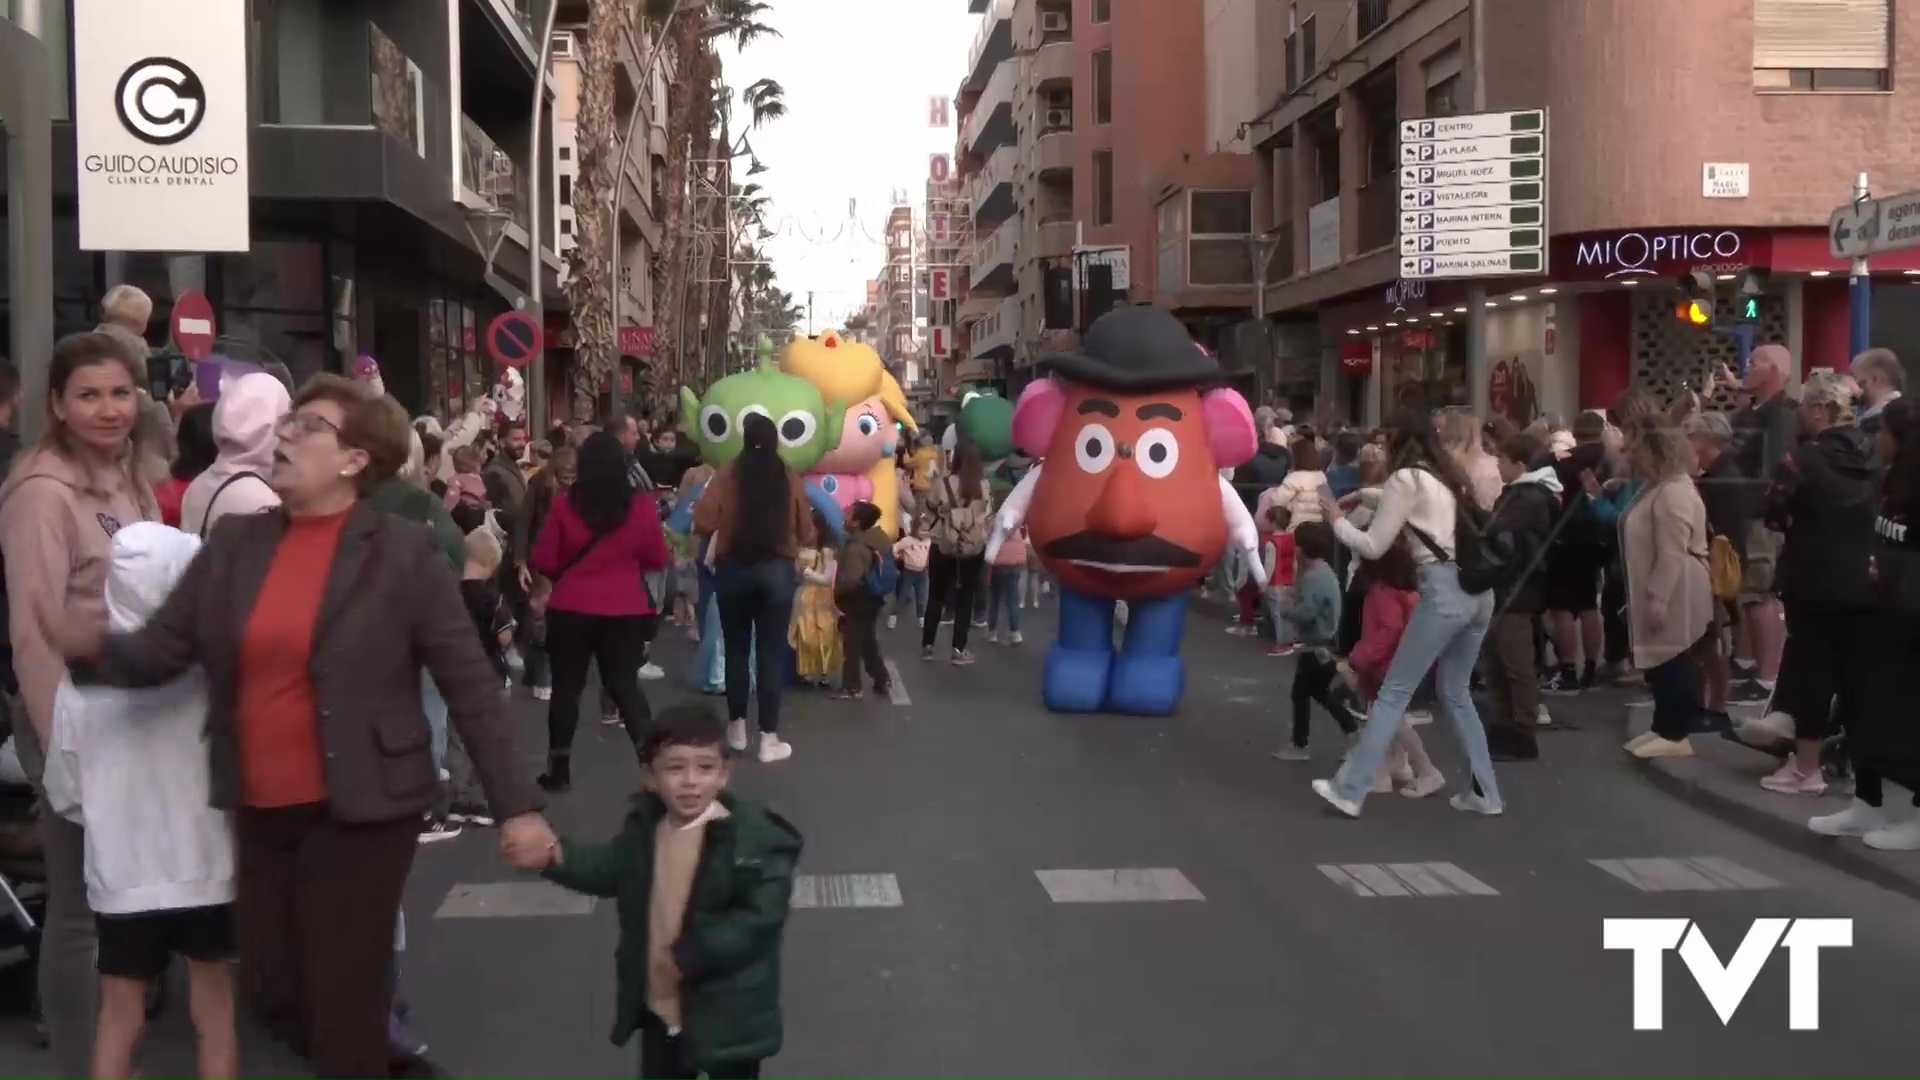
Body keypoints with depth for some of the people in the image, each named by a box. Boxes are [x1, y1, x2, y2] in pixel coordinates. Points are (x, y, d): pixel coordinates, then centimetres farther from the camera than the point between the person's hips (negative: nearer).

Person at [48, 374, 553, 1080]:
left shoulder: (403, 554, -10)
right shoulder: (233, 543, 3)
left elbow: (469, 684, -9)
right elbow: (159, 651, 2)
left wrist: (516, 804, -11)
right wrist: (91, 647, -21)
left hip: (361, 811, -5)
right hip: (259, 809, 5)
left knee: (344, 1007, 3)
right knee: (272, 992, 17)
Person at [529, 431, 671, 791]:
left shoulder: (564, 505, -10)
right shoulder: (642, 505, -7)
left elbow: (544, 563, -3)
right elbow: (657, 559, 3)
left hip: (571, 609, -1)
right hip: (626, 610, 1)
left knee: (567, 686, 11)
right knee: (625, 684, 12)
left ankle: (559, 769, 18)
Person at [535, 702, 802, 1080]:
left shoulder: (753, 836, -22)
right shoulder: (645, 825, -2)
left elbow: (761, 918, -25)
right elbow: (609, 868, 14)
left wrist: (689, 956, -27)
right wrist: (557, 858, -5)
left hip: (727, 1016, -6)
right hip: (659, 1008, 6)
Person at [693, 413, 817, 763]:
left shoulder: (727, 474, -5)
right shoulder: (790, 478, -2)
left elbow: (703, 524, -12)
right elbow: (807, 535, 2)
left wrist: (726, 525, 10)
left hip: (732, 570, 0)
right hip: (777, 571, 0)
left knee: (736, 649, 14)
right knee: (771, 652, 2)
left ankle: (737, 728, 24)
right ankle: (769, 738, 3)